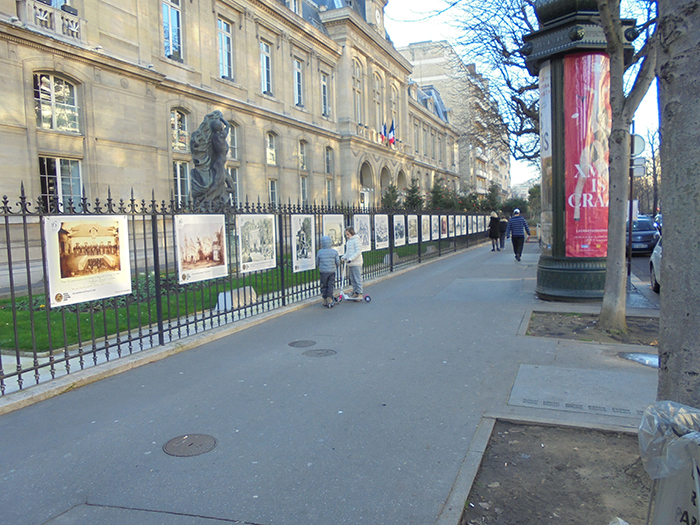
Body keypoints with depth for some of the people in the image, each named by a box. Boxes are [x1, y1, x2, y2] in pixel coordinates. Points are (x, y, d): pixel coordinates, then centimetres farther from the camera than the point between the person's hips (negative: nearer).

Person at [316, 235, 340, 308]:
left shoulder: (319, 252, -5)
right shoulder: (334, 252, -3)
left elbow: (317, 263, 4)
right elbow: (338, 262, 2)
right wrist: (335, 267, 22)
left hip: (323, 272, 0)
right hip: (332, 272, 0)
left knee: (324, 286, 11)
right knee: (330, 286, 6)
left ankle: (325, 301, 16)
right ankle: (329, 301, 2)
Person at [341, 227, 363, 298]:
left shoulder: (356, 240, -10)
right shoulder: (349, 241, 16)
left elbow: (358, 251, -17)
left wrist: (350, 259, -22)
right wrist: (344, 257, 5)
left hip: (356, 263, -9)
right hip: (350, 264, 9)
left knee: (357, 278, -3)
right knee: (352, 279, 13)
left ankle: (359, 293, 3)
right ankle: (354, 292, 21)